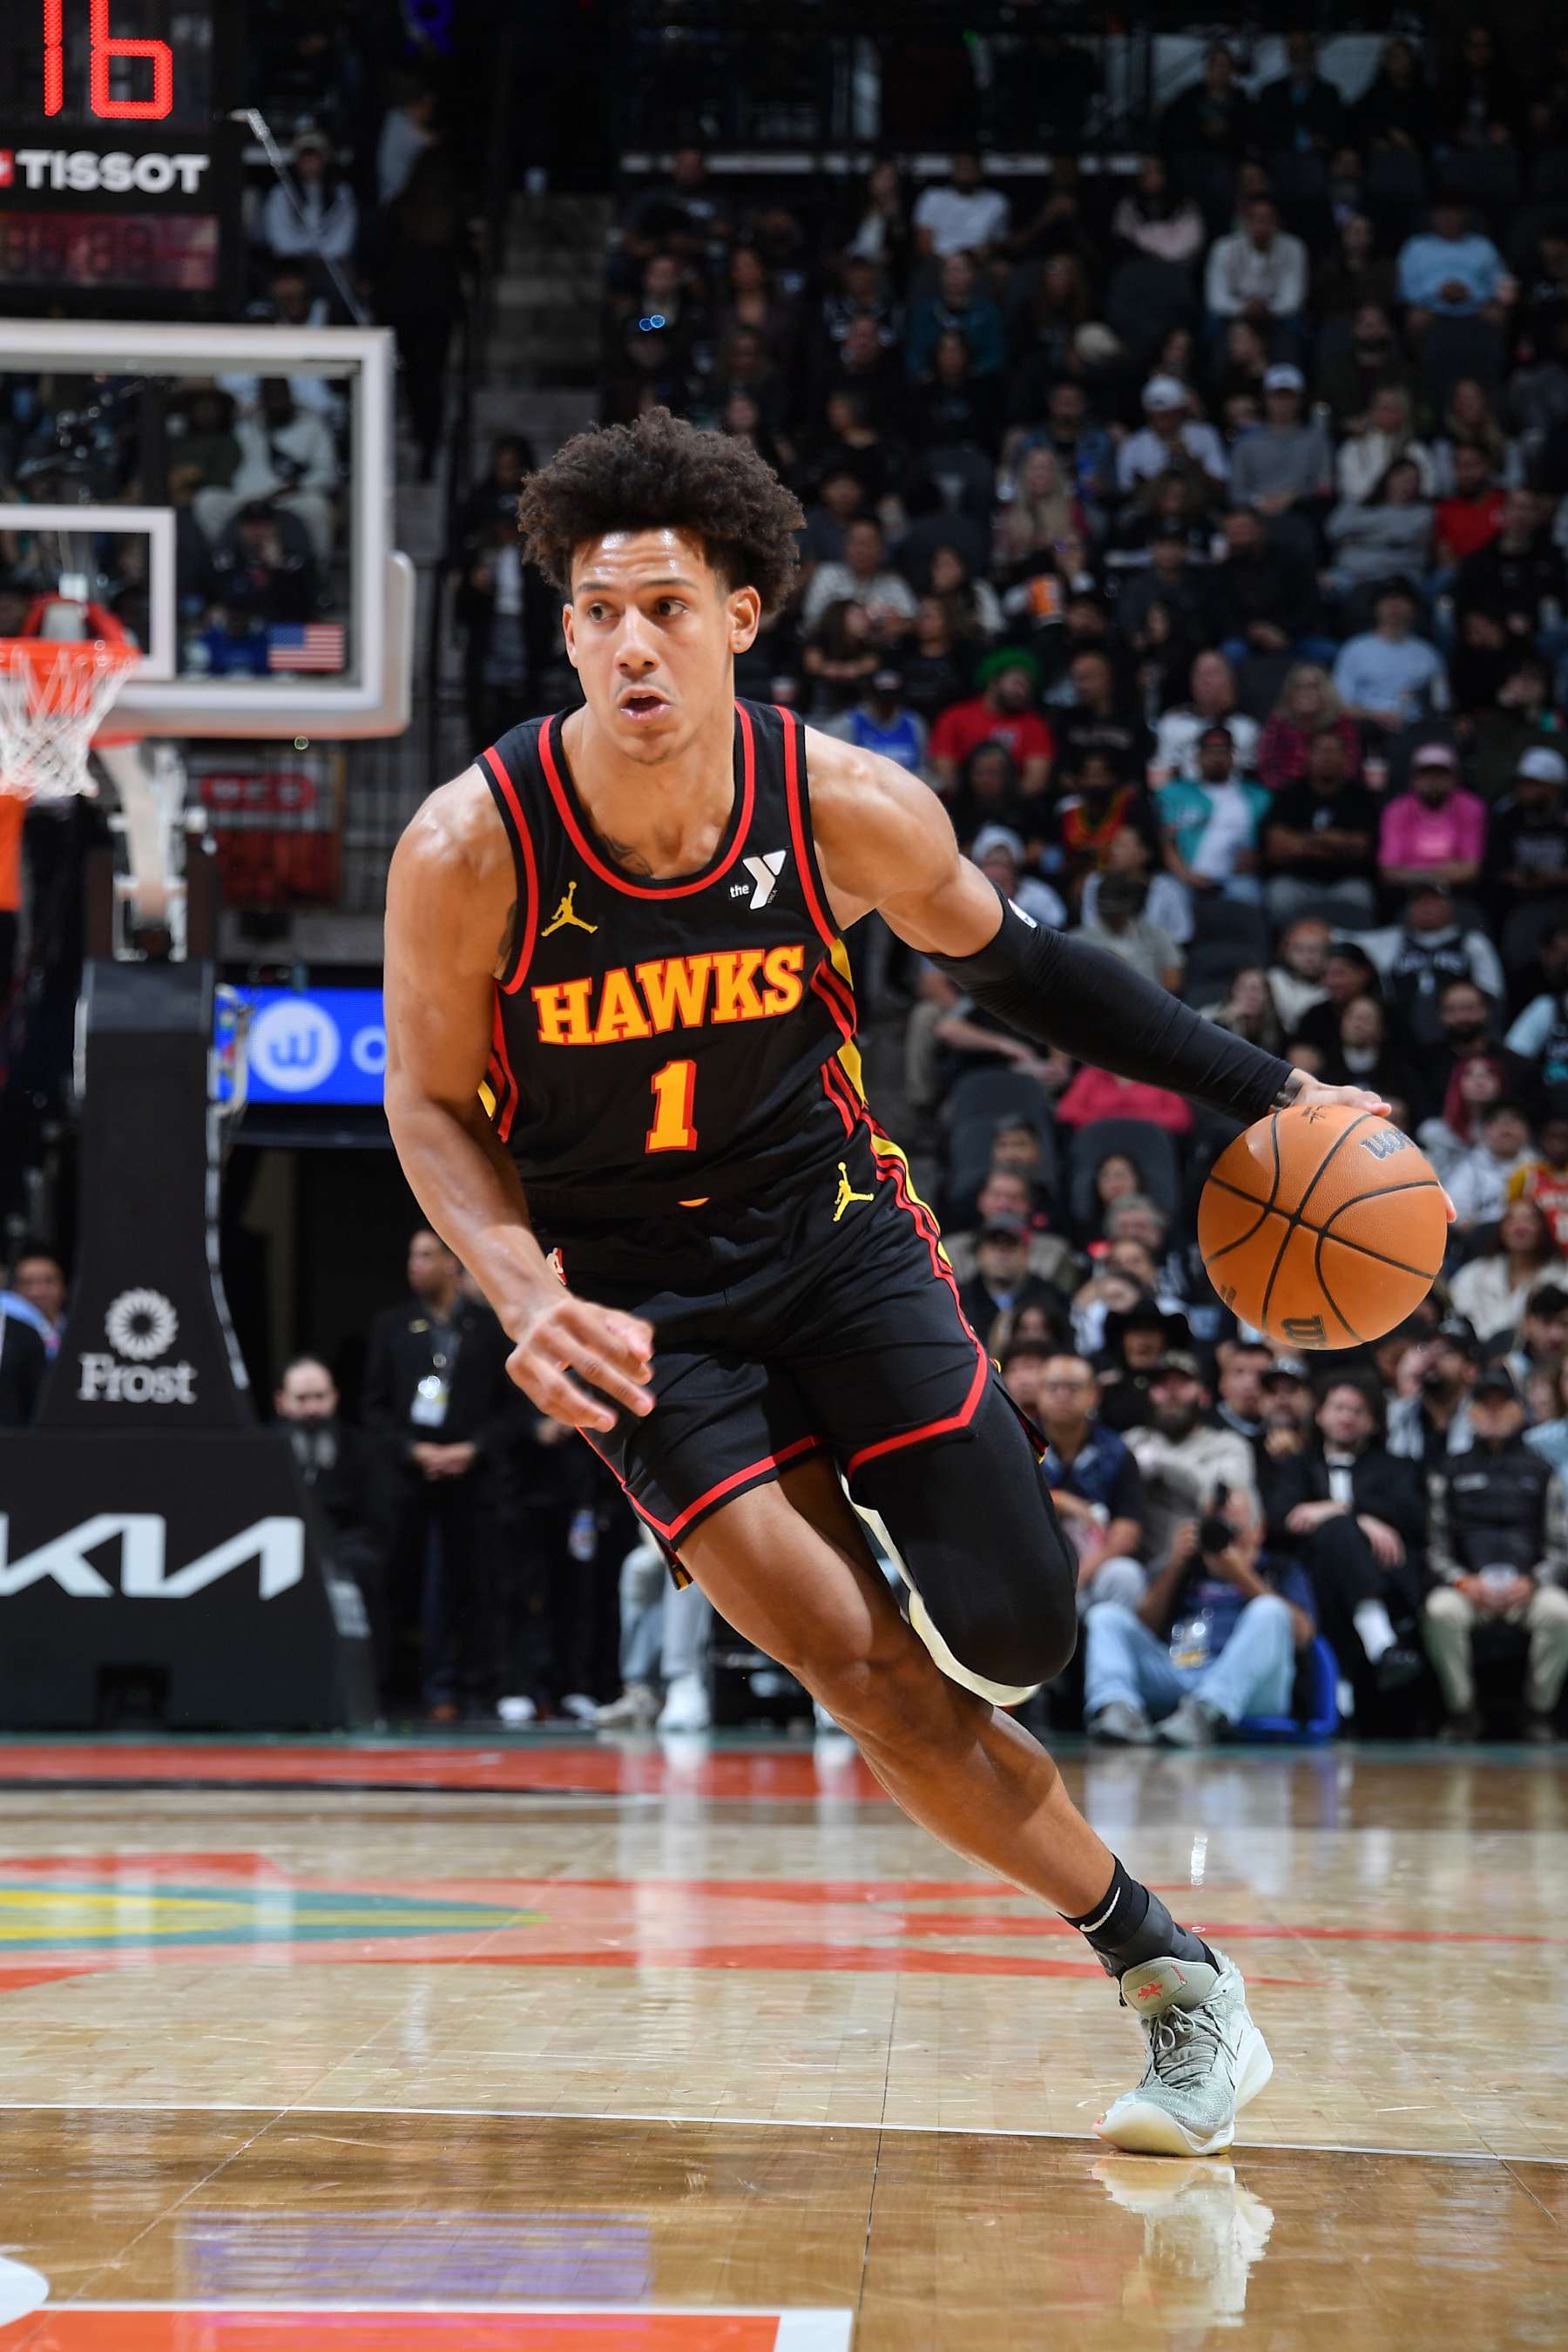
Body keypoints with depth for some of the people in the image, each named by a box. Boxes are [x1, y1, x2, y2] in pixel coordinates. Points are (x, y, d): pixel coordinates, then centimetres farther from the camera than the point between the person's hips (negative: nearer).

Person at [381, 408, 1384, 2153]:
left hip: (829, 1223, 1)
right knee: (854, 1663, -13)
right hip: (636, 1286, -1)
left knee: (1015, 1634, -12)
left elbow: (1007, 963, 2)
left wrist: (1261, 1092, 0)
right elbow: (430, 1101, -6)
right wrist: (528, 1298, -23)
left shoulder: (850, 809, -17)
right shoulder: (469, 850, -21)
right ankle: (1167, 1971, 5)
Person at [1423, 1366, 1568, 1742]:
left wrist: (1531, 1582, -11)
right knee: (1441, 1611, -34)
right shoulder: (1452, 1474, 17)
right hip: (1468, 1588, 0)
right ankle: (1461, 1713, -19)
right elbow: (1436, 1548, 11)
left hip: (1527, 1587, 0)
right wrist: (1463, 1581, -9)